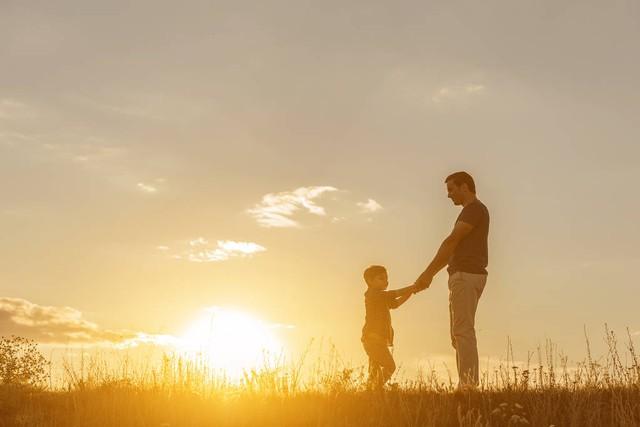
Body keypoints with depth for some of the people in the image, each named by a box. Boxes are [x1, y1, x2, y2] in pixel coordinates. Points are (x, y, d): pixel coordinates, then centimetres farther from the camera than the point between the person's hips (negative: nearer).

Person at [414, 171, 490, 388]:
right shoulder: (472, 211, 24)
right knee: (459, 333, 8)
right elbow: (453, 249, 24)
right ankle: (466, 385, 7)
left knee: (463, 331, -14)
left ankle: (469, 384, -18)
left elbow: (451, 242, -14)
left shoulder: (475, 208, -6)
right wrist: (430, 275, 19)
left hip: (467, 275, -10)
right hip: (464, 275, 10)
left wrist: (428, 273, -14)